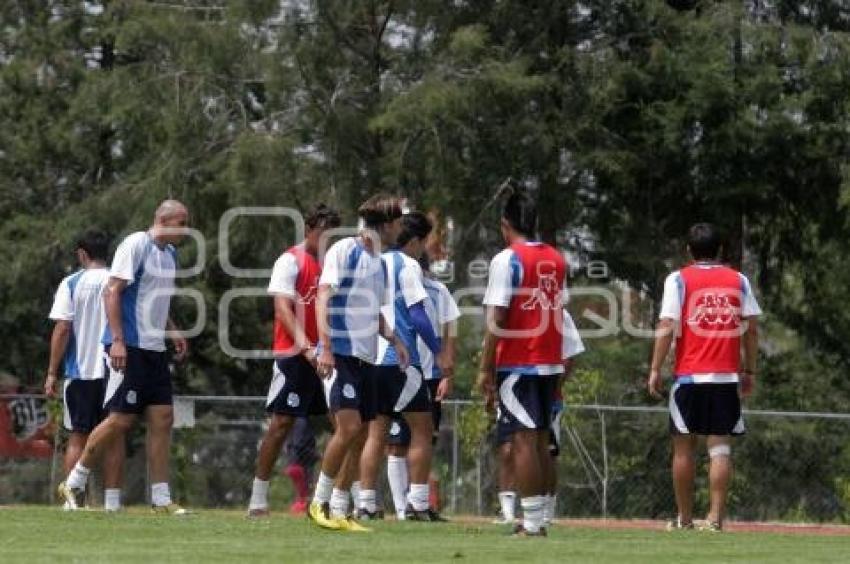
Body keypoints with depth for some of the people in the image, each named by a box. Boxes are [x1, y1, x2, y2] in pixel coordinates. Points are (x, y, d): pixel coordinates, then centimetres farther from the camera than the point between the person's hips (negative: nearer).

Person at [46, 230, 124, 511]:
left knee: (78, 437, 5)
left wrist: (52, 372, -2)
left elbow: (62, 330, -6)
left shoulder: (71, 284, -3)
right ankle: (112, 499, 2)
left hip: (80, 371, -2)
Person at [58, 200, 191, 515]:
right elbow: (112, 292, -16)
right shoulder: (135, 245, -10)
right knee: (121, 419, -10)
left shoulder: (170, 254, 16)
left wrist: (172, 331, 15)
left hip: (155, 350, 9)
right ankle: (73, 485, 4)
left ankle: (161, 499, 4)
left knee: (162, 419, 2)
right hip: (128, 348, -9)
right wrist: (117, 340, -22)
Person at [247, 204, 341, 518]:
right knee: (282, 422, -6)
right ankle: (258, 500, -1)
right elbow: (283, 307, -15)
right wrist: (304, 345, -28)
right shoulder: (290, 261, -5)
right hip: (294, 354, -7)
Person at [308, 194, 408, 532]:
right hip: (341, 354, -8)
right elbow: (323, 298, -13)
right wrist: (325, 346, -23)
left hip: (366, 358, 8)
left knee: (360, 436, 5)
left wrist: (393, 339, 11)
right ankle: (319, 502, -5)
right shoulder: (344, 251, -6)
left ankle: (338, 512, 11)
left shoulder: (379, 262, 18)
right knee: (348, 427, -18)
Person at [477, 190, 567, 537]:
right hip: (550, 363, 6)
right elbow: (556, 311, 15)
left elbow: (497, 317, -14)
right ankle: (537, 518, 14)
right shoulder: (557, 260, 11)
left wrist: (485, 369, -11)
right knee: (540, 438, 12)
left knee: (523, 439, -7)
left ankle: (532, 523, -10)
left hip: (517, 364, -6)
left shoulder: (507, 259, -10)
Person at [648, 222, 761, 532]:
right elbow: (752, 328, 5)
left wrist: (655, 370, -3)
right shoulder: (738, 281, 8)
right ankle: (715, 517, -9)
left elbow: (666, 326, -6)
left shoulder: (679, 280, 1)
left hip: (689, 376, -1)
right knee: (720, 448, 0)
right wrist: (750, 371, 12)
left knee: (684, 446, 8)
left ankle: (684, 518, 13)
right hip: (727, 378, 1)